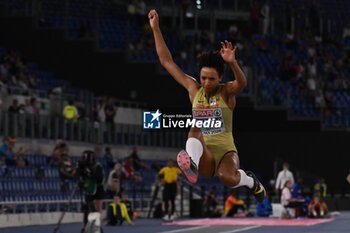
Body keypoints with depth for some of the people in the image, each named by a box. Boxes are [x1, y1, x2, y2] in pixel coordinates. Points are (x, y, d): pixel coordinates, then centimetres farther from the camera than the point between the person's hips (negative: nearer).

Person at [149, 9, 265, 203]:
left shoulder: (227, 92, 2)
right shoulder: (194, 90, 10)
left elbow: (242, 83, -24)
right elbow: (167, 61, 11)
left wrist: (232, 62, -44)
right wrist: (155, 28, 7)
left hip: (225, 151, -2)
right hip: (204, 157, 2)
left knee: (227, 178, -34)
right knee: (195, 127, -29)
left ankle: (251, 181, 3)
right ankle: (192, 166, -61)